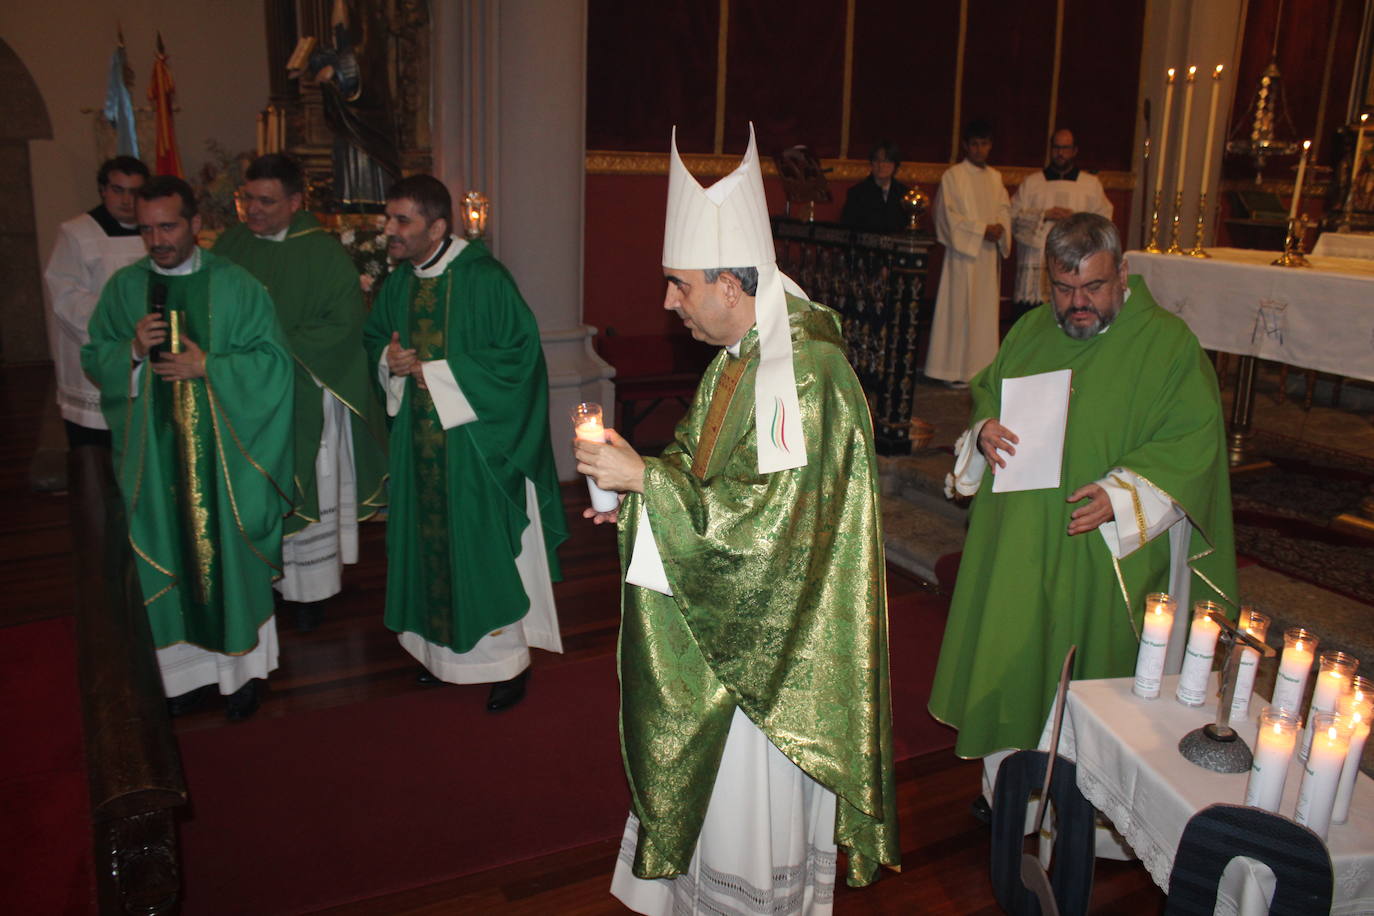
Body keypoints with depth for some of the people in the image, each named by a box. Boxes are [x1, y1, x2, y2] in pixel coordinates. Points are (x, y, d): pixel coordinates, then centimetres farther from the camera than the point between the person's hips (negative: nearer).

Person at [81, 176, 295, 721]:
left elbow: (273, 361, -4)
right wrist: (132, 351, -12)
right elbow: (94, 361, 9)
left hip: (225, 450, -2)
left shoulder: (236, 286, -2)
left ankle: (241, 667, 20)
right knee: (170, 554, 8)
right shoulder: (123, 288, 6)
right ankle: (188, 666, 23)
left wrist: (209, 366, -16)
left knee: (228, 551, 5)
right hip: (154, 451, 2)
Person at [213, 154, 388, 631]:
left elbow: (342, 325, -11)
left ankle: (309, 589, 17)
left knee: (306, 495, 5)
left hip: (304, 399, -3)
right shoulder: (230, 244, 4)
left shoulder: (325, 255, -8)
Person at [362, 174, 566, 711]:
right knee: (431, 542, 13)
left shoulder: (483, 280, -15)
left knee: (484, 544, 1)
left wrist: (436, 373, -18)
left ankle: (507, 661, 17)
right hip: (418, 441, 6)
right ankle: (444, 650, 31)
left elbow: (520, 351, -18)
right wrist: (390, 360, -5)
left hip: (475, 444, -6)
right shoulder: (397, 285, 6)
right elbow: (374, 340, 20)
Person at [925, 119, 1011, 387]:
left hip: (989, 254, 6)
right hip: (964, 252, -6)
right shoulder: (953, 176, -4)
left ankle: (981, 366, 12)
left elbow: (1005, 208, 14)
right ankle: (956, 370, -1)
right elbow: (949, 216, -9)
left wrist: (1000, 228, -8)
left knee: (986, 309, 6)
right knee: (960, 308, -6)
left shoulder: (995, 177, 14)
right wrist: (982, 230, -15)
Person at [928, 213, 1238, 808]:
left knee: (1091, 665, 4)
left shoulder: (1168, 342, -7)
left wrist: (1121, 495, -25)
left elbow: (1193, 442, -11)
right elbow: (986, 394, 20)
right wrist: (985, 430, -4)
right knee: (1011, 661, 12)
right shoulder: (1030, 332, 9)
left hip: (1109, 553, -4)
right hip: (1017, 548, 5)